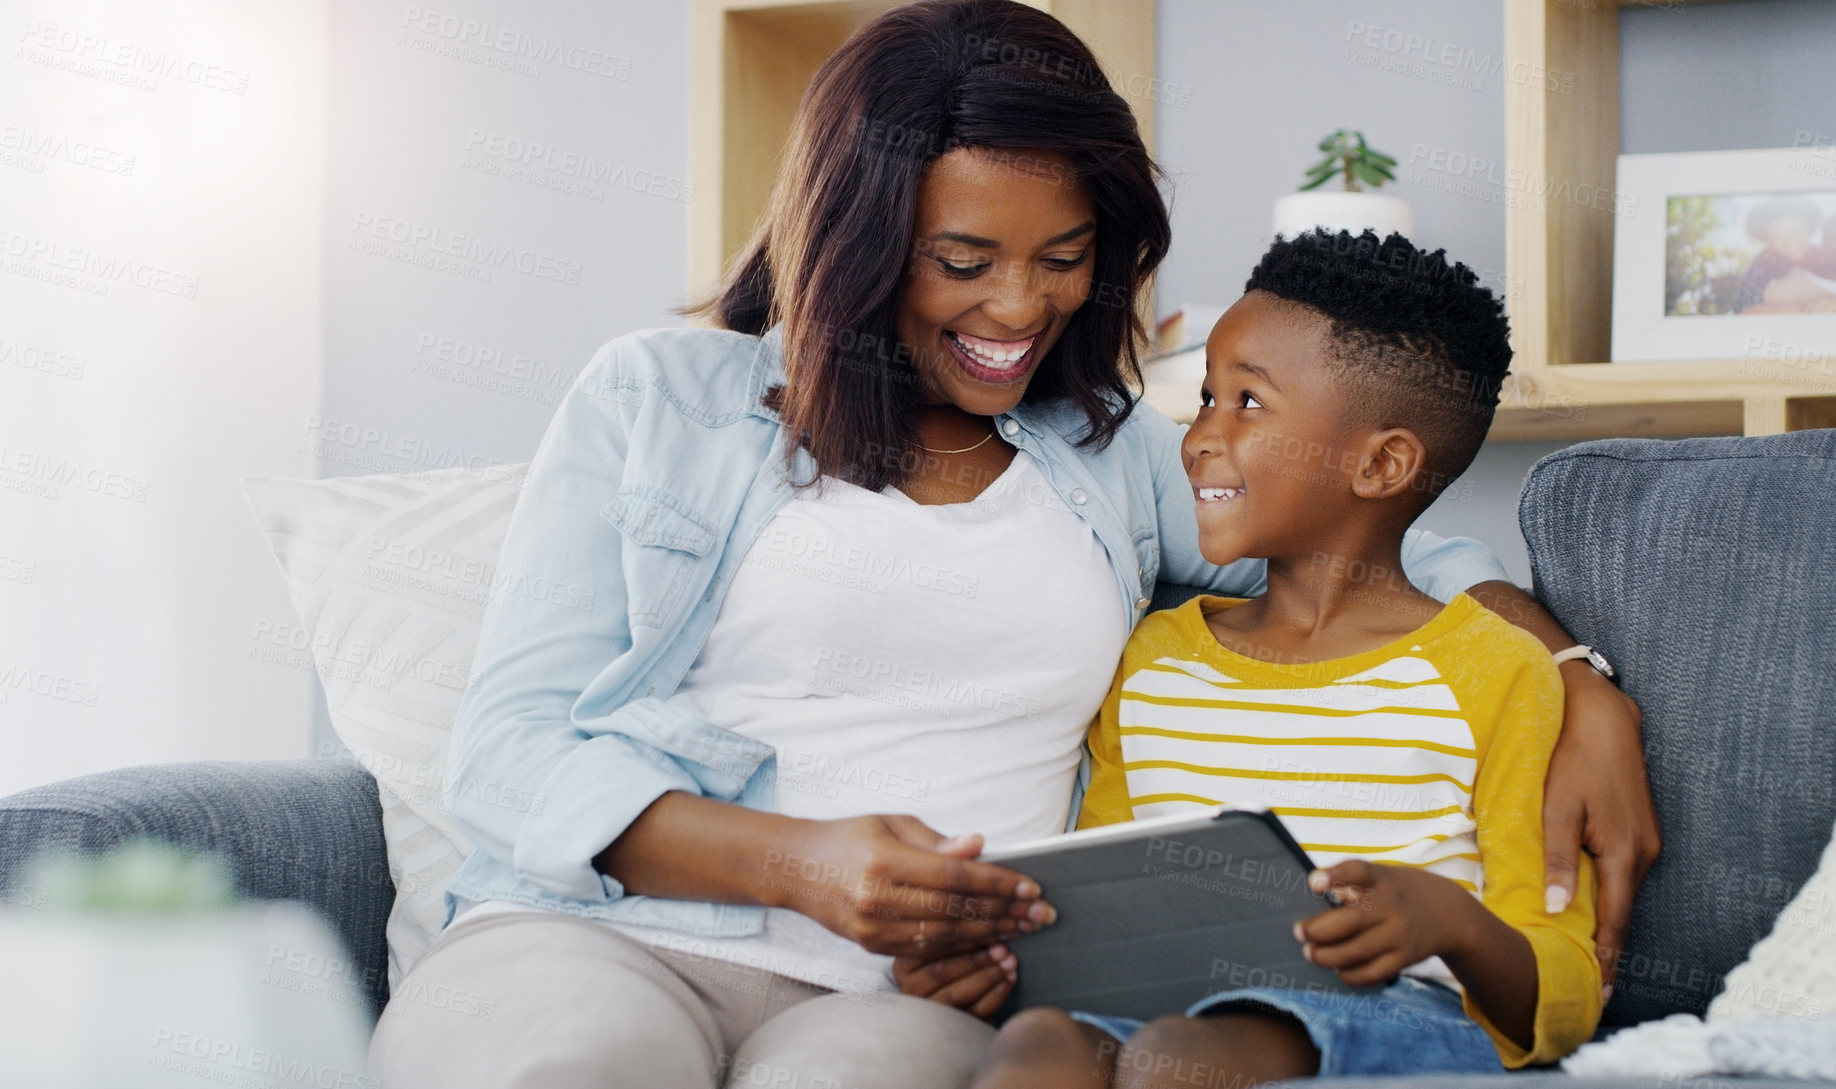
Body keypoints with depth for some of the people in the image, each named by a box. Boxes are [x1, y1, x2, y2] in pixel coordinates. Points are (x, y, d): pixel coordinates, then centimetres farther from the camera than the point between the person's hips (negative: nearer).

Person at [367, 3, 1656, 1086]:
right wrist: (798, 864, -15)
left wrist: (1589, 694, 7)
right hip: (606, 932, -1)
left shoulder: (1116, 458, 21)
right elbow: (510, 746, 3)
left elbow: (1396, 558, 29)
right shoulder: (658, 398, 10)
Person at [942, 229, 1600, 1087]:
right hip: (1163, 1008, 4)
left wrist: (1448, 920, -19)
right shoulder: (1148, 663, 21)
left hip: (1398, 1013, -4)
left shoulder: (1494, 672, 7)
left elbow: (1564, 1002, 4)